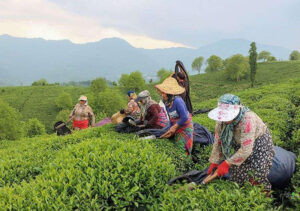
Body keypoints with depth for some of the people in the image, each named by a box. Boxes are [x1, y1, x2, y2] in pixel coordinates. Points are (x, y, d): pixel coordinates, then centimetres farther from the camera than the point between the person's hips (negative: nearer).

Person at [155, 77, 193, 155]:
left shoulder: (177, 101, -27)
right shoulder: (167, 102, -2)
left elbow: (184, 118, -28)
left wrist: (174, 127, -16)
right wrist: (171, 129, 8)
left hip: (185, 127, -7)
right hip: (177, 128, 8)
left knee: (183, 149, -1)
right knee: (177, 147, 14)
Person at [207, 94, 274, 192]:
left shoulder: (247, 120, -39)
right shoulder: (221, 120, -20)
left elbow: (246, 150, -38)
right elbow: (218, 141, -8)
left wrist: (227, 163, -32)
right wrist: (214, 162, -8)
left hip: (259, 143, -5)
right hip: (239, 145, 6)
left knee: (255, 177, -9)